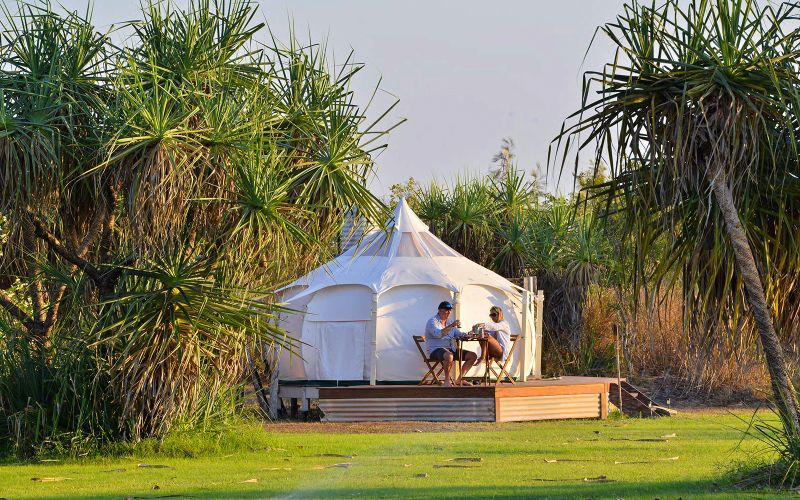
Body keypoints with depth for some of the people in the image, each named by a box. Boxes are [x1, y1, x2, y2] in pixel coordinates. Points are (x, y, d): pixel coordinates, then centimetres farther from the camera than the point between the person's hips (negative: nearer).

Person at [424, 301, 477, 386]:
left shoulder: (449, 323, 20)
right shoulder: (433, 321, -6)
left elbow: (459, 334, 19)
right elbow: (438, 334, -25)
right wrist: (451, 326, -32)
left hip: (450, 350, 8)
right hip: (435, 350, -8)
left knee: (473, 356, -2)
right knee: (449, 355, -42)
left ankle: (459, 379, -2)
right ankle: (447, 380, -22)